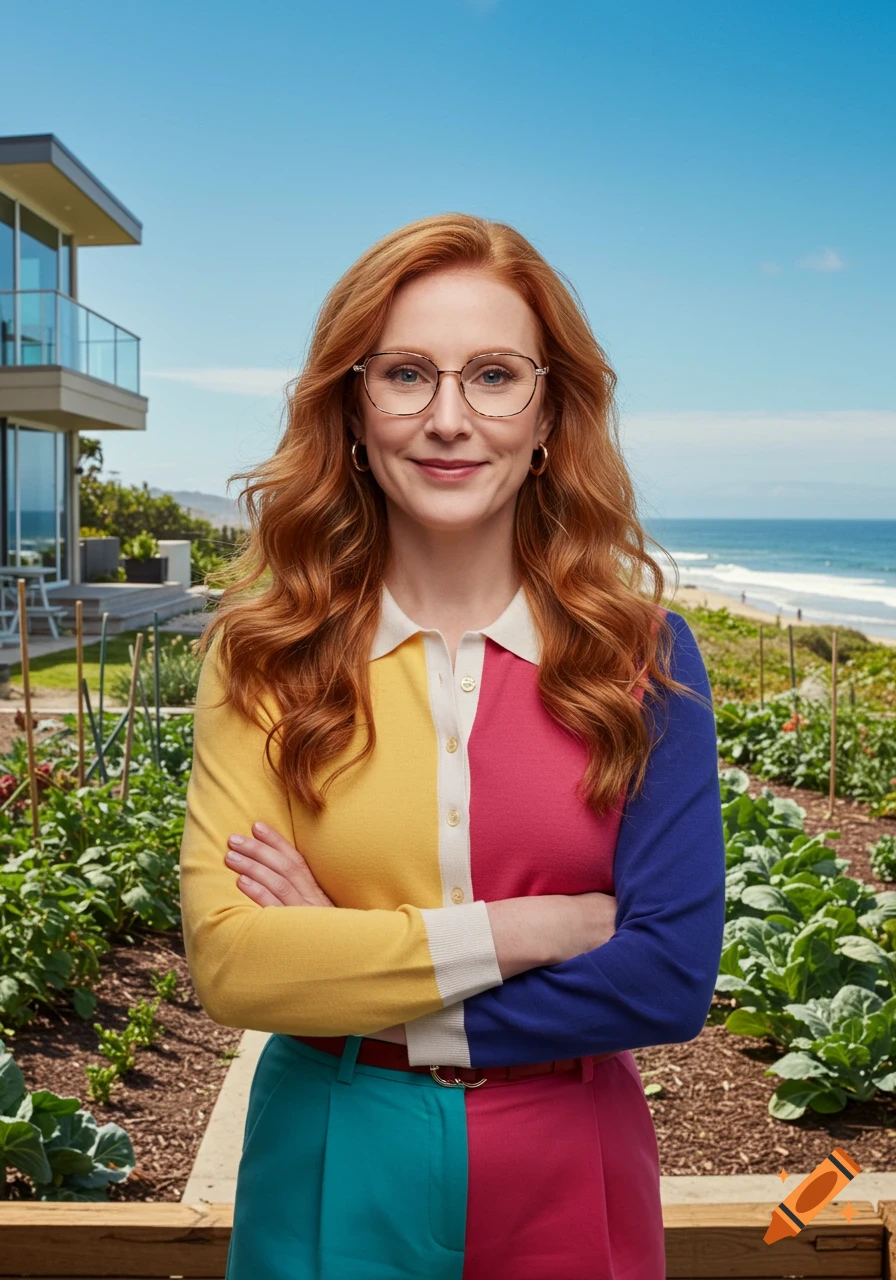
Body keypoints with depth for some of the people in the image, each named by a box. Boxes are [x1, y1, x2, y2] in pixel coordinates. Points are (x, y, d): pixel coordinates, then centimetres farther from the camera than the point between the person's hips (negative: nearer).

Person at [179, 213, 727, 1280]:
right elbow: (225, 961, -18)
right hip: (334, 1176, 0)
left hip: (569, 1178, 1)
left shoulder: (642, 651, -10)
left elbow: (673, 979, -16)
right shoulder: (267, 653, -10)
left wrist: (346, 972, -17)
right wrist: (534, 929, -20)